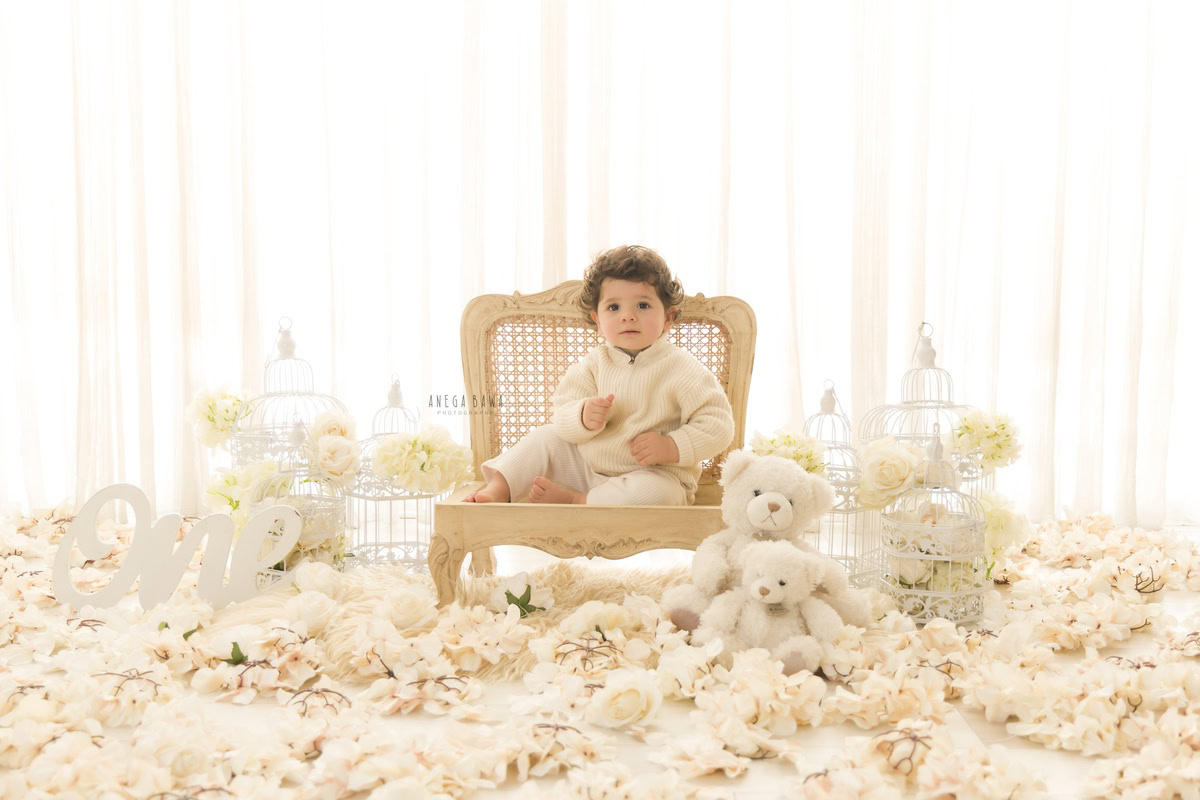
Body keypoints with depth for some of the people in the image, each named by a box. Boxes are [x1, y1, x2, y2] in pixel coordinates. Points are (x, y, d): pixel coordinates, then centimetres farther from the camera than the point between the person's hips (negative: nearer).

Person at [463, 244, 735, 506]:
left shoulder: (682, 369, -12)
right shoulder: (594, 363, 1)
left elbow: (718, 425, -14)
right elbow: (562, 415, -4)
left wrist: (673, 447, -26)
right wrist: (582, 417, -27)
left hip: (655, 475, -5)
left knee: (656, 492, -37)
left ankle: (570, 499, -24)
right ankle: (498, 490, -8)